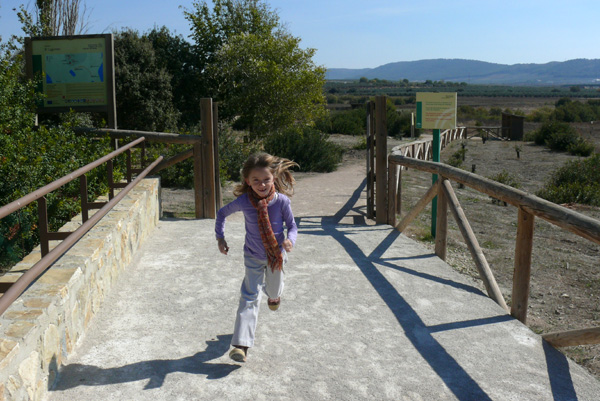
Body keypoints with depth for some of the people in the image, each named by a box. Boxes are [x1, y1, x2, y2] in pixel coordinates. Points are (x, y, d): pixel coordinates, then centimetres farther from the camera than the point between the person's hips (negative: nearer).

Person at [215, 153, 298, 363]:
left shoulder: (281, 201, -21)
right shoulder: (243, 201, -19)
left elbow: (292, 225, -10)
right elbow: (222, 213, 1)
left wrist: (290, 240, -31)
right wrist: (220, 237, -2)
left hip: (277, 254, 1)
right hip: (253, 256, -1)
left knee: (274, 286, 25)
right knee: (250, 297, -8)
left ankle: (274, 296, 66)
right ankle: (241, 344, -11)